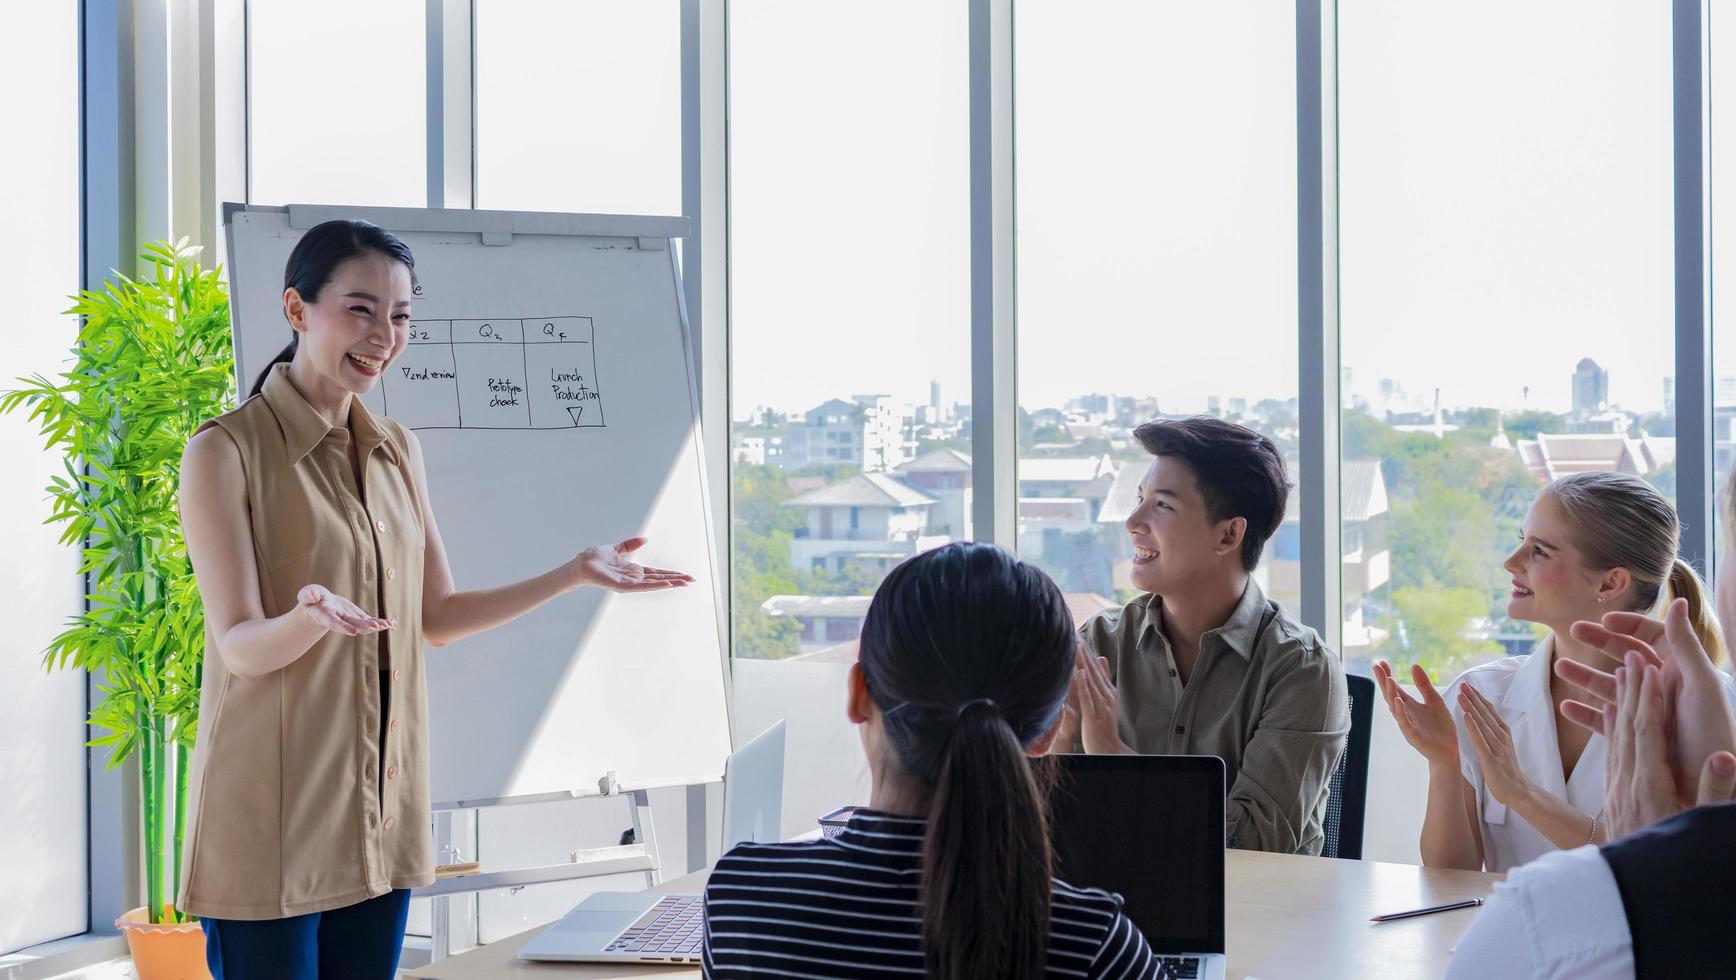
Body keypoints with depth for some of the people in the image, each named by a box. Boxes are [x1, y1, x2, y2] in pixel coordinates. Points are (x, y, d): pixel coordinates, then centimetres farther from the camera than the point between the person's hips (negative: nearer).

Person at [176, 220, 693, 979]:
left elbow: (437, 618, 14)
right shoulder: (225, 452, -9)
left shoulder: (397, 452, 11)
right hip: (271, 819, -6)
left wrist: (575, 574, 6)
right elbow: (239, 647, -13)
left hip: (379, 811, 6)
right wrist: (311, 619, -34)